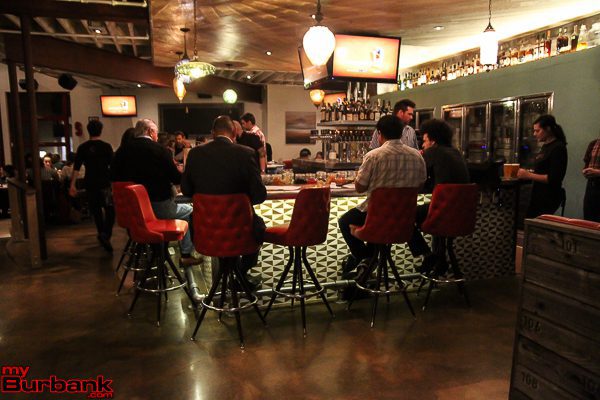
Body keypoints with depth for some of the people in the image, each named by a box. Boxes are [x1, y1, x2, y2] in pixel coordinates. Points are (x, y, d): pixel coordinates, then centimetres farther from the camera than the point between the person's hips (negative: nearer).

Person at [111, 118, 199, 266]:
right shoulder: (160, 150, -12)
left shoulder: (122, 150, 1)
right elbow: (177, 179, -7)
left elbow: (115, 177, 11)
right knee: (190, 211, 18)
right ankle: (186, 254, 18)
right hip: (159, 207, -6)